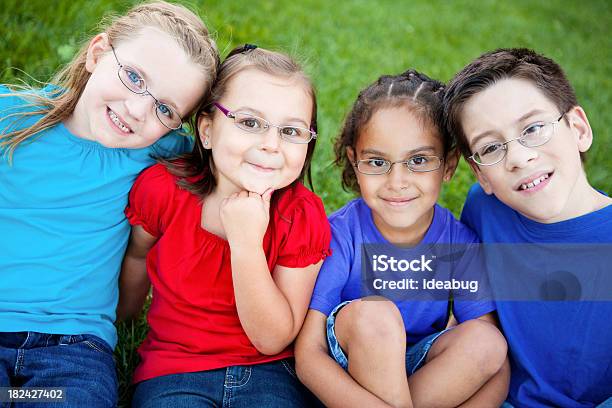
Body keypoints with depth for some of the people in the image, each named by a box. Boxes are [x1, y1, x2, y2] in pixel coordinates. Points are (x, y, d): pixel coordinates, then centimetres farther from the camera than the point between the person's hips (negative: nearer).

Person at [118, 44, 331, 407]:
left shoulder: (304, 217, -15)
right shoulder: (162, 187, -13)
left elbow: (273, 340, -15)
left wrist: (246, 243, -25)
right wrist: (121, 316, 27)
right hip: (174, 369, 0)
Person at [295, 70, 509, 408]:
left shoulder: (461, 243, -14)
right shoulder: (338, 235, -20)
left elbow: (497, 366, -14)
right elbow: (307, 354, -24)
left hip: (431, 377, 3)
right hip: (343, 378, -2)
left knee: (486, 341, -25)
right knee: (372, 311, -31)